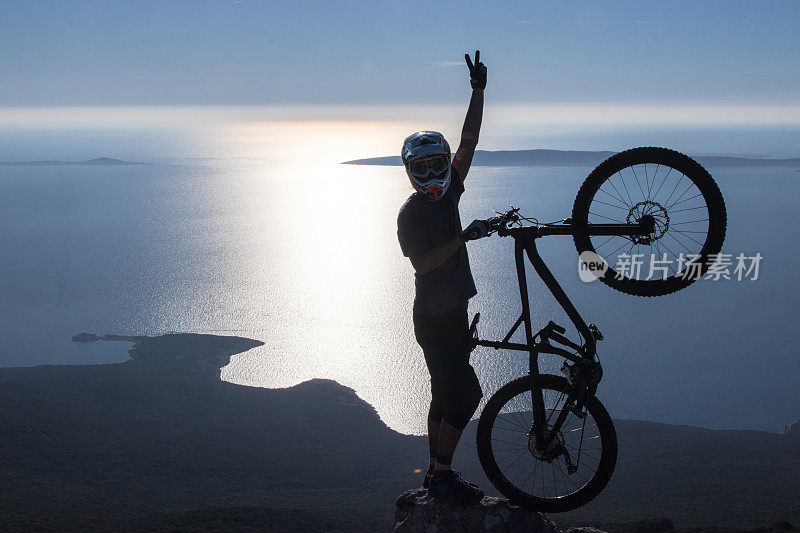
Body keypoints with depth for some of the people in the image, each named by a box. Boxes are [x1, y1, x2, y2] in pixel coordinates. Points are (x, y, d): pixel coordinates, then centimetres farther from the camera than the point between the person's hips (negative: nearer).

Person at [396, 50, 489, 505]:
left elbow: (470, 141, 5)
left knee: (448, 393, 12)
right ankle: (441, 473, -2)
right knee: (466, 391, -10)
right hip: (433, 317, -8)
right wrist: (463, 237, -30)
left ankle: (437, 472, 21)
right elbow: (422, 262, -23)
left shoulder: (448, 193, 8)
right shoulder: (411, 213, -12)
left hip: (453, 313, 8)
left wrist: (479, 90, 0)